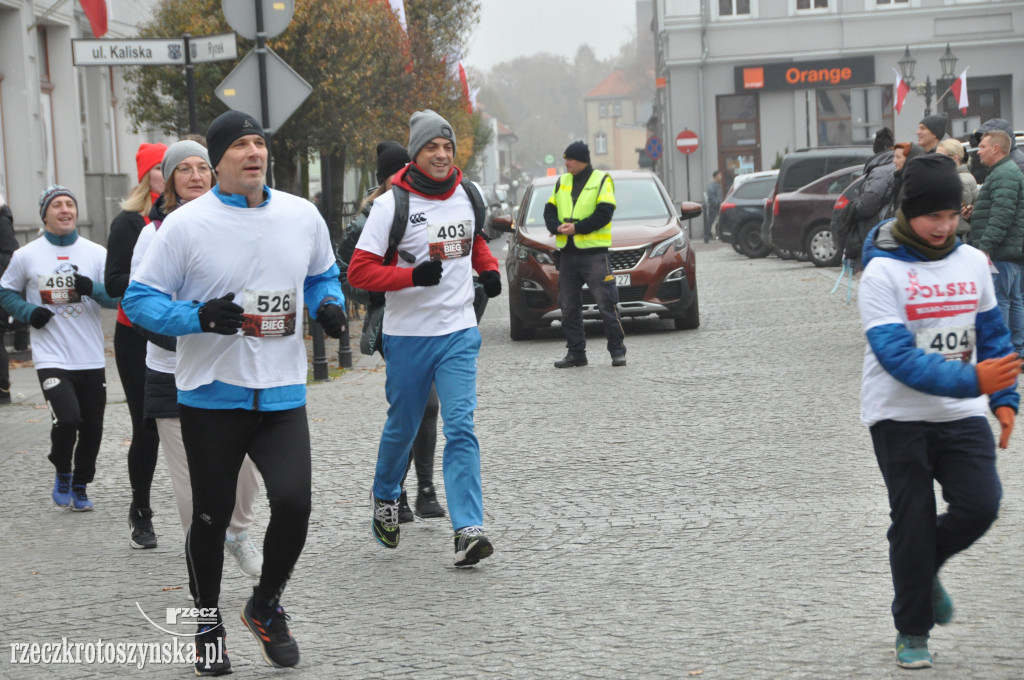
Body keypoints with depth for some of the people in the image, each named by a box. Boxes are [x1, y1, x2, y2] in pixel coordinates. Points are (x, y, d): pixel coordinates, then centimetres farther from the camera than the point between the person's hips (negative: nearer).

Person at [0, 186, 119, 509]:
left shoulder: (96, 252, 3)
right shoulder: (26, 256, 2)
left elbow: (117, 296, 0)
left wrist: (93, 288, -20)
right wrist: (28, 312, -4)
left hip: (91, 360, 2)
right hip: (51, 358, -2)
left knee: (92, 428, 6)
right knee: (67, 419, -19)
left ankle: (80, 487, 27)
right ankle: (62, 473, 9)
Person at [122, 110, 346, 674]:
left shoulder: (301, 215, 4)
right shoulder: (186, 224, -7)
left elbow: (322, 274, 22)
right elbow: (140, 299, -5)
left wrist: (329, 304, -1)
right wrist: (200, 317, -21)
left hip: (282, 394, 2)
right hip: (211, 395, -2)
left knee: (293, 502, -13)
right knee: (211, 517, 6)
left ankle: (265, 606, 15)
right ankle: (208, 626, 29)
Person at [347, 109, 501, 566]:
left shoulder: (467, 195, 4)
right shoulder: (391, 205, -10)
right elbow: (359, 271, -13)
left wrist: (488, 268, 7)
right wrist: (414, 275, -25)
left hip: (459, 331, 2)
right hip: (407, 335, -2)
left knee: (460, 428, -10)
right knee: (402, 426, 13)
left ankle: (468, 529, -15)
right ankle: (385, 498, 42)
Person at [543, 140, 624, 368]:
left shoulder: (602, 180, -2)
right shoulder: (562, 182, 15)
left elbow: (604, 213, -11)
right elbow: (549, 211, 12)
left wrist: (577, 228, -17)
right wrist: (558, 227, -9)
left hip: (594, 252, -6)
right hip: (567, 253, 6)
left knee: (606, 304, -5)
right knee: (568, 306, 6)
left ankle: (617, 351, 2)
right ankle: (576, 353, 14)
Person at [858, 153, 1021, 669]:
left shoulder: (972, 262, 4)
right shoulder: (882, 271, -14)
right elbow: (898, 356, -23)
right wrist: (970, 380, -32)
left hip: (962, 415, 4)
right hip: (900, 417, -4)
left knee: (980, 506, -11)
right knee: (912, 524, 1)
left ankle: (927, 567, 20)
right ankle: (911, 632, 18)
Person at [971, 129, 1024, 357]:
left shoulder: (1004, 174, -15)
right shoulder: (1005, 172, 21)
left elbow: (1002, 214, -24)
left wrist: (986, 246, -25)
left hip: (1001, 252, -11)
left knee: (997, 300, -9)